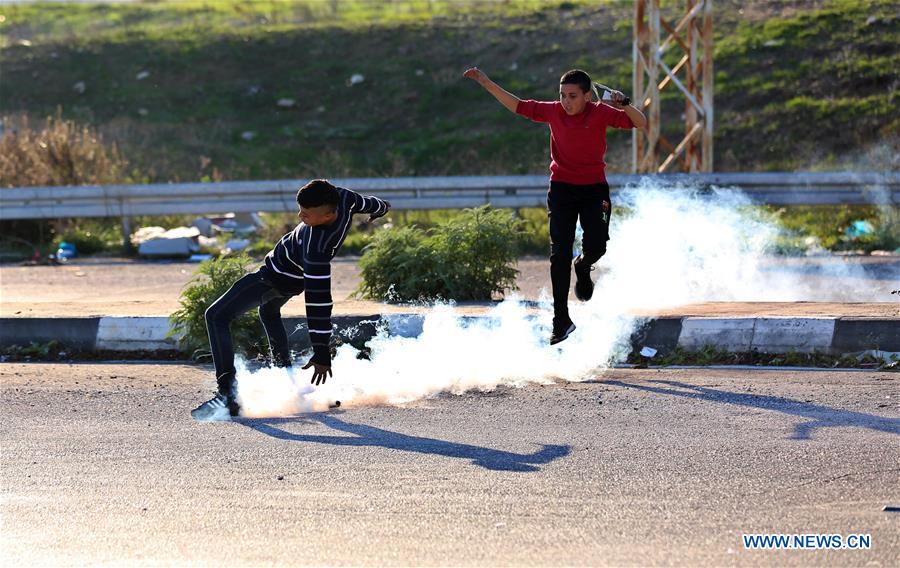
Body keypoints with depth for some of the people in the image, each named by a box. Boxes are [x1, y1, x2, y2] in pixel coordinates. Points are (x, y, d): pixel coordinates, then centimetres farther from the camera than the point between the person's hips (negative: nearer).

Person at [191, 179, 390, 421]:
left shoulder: (317, 249, -42)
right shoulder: (343, 198, -23)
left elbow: (319, 300, -39)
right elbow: (364, 202, 2)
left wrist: (322, 353, -36)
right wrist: (381, 206, 28)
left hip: (274, 278, -9)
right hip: (295, 281, 9)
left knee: (216, 317, -12)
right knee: (269, 312, 38)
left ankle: (227, 394, -23)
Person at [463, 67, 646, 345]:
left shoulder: (601, 112, -13)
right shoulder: (553, 111, -7)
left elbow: (641, 124, -16)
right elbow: (518, 106, 5)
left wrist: (625, 105, -36)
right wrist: (486, 83, 1)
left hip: (594, 188, -1)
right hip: (561, 188, 1)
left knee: (596, 246, -15)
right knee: (559, 254, -6)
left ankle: (583, 267, 26)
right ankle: (561, 320, -4)